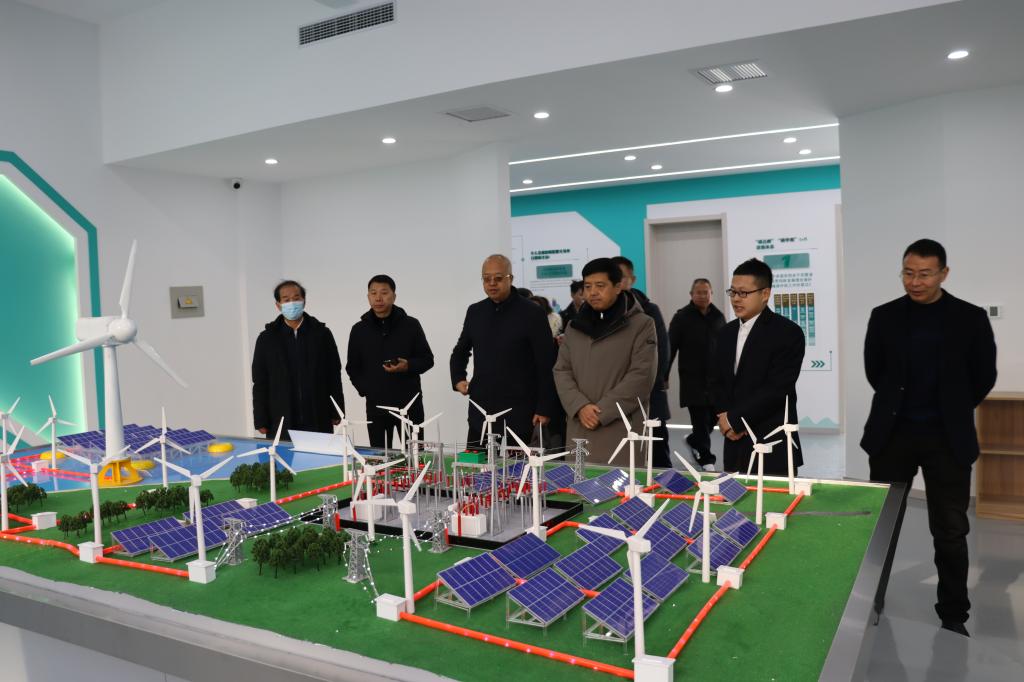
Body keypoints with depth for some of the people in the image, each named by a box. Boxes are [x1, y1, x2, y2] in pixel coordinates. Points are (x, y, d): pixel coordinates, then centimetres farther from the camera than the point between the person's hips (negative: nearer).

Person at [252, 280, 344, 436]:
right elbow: (260, 383, 5)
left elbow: (334, 375, 6)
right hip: (281, 422, 0)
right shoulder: (267, 338, 4)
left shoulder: (322, 333, 4)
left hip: (318, 420, 0)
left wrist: (336, 413, 4)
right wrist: (261, 421, 1)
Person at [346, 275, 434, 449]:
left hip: (409, 404, -2)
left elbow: (427, 359, 5)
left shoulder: (411, 325, 1)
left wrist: (408, 366, -14)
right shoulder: (359, 330, 6)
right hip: (375, 405, 2)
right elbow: (353, 368, 14)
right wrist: (365, 390, 0)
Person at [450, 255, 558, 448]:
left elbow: (546, 365, -7)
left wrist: (544, 410, -10)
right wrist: (457, 379, 9)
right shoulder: (475, 312, 10)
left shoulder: (532, 313, -5)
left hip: (519, 413, -5)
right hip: (481, 410, 5)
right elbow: (460, 351, 26)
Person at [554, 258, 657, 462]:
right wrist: (580, 407, -8)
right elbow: (561, 371, 10)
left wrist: (601, 412, -12)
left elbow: (641, 376, -9)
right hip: (579, 430, 4)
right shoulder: (575, 326, 15)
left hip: (621, 432, -4)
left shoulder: (642, 325, -1)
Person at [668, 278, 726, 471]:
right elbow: (670, 348, -5)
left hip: (716, 378, 4)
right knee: (700, 421, -1)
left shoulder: (718, 316, 9)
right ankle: (706, 458, 11)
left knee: (715, 415, 8)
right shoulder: (682, 317, -4)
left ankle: (694, 440, 34)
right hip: (693, 379, -4)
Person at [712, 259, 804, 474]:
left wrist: (734, 419, -13)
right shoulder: (725, 333, 12)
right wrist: (723, 415, -6)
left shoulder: (788, 332, -9)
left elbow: (776, 389, -16)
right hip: (735, 445, 6)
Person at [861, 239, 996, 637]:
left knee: (950, 533, 7)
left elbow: (984, 378, 5)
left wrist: (952, 412, 9)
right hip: (893, 434, 1)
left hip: (947, 439, -1)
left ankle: (953, 616, 21)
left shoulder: (971, 318, -2)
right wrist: (901, 406, 10)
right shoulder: (884, 316, 1)